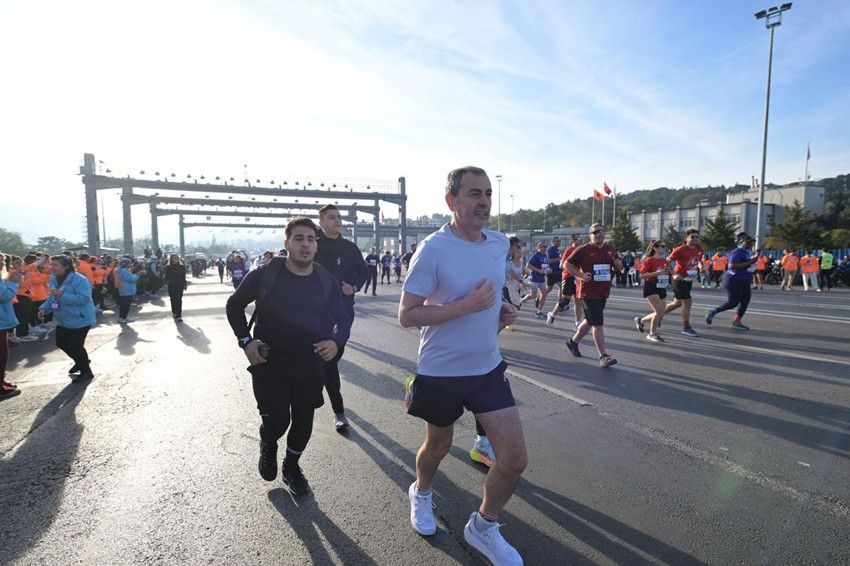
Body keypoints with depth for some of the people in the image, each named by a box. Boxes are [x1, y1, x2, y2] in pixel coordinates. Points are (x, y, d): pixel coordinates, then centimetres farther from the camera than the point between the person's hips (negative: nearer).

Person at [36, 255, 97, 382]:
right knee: (61, 343, 19)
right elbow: (52, 297, 15)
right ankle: (81, 362, 42)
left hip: (80, 319, -9)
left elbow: (84, 299, -30)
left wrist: (62, 295, -33)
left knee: (76, 346, -4)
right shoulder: (54, 278, 4)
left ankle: (86, 372, 16)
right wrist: (44, 308, -2)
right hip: (63, 320, 9)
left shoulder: (79, 280, -23)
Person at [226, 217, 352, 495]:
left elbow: (343, 318, 5)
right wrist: (246, 340, -8)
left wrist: (336, 341, -15)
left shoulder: (326, 281, -5)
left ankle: (291, 467, 40)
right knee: (276, 421, -2)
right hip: (268, 361, -2)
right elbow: (234, 305, 3)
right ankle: (267, 448, 37)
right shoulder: (265, 274, -12)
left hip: (311, 364, 3)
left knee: (304, 420, 11)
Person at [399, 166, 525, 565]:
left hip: (489, 368, 5)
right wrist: (466, 306, -26)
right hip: (441, 371, -4)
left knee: (515, 461, 3)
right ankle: (421, 492, 55)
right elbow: (406, 315, -19)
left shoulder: (500, 243, 1)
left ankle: (483, 527, 32)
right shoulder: (433, 250, -18)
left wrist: (501, 310, 0)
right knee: (438, 446, 19)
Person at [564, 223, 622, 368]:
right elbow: (568, 264, -3)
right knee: (598, 324, -8)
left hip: (603, 292, 7)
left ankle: (573, 341, 38)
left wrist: (617, 263, -4)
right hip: (589, 292, -7)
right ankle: (603, 356, -2)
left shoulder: (610, 250, 11)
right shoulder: (583, 250, -7)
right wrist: (581, 275, -16)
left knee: (590, 321, 18)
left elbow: (618, 268, 21)